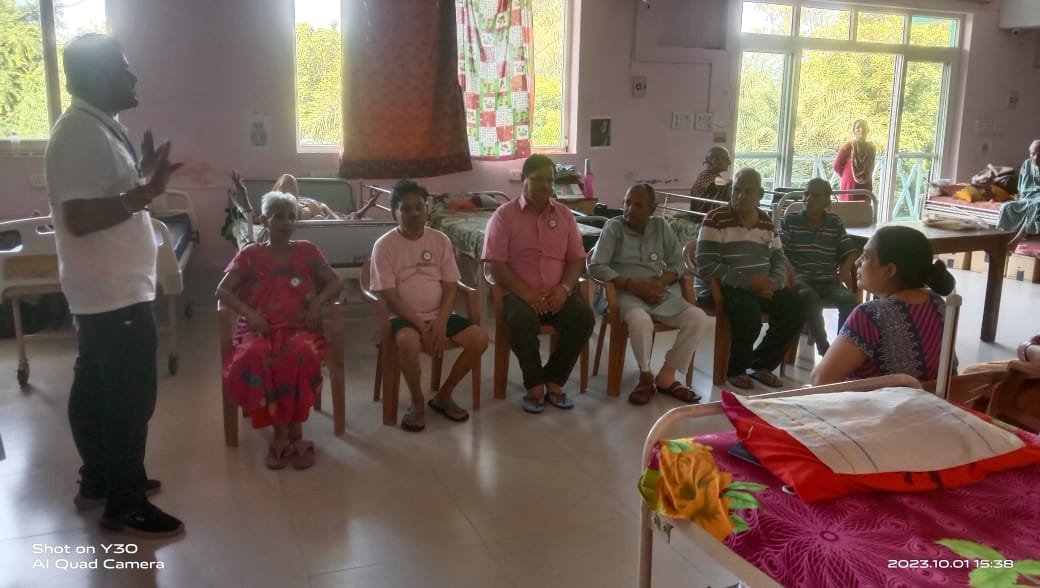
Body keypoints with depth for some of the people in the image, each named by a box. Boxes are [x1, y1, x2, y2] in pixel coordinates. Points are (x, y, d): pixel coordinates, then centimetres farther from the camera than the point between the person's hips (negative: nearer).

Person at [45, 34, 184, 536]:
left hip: (104, 290, 11)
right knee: (131, 397, -3)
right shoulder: (83, 133, -20)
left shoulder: (95, 128, 13)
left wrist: (141, 179, 19)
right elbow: (79, 217, -27)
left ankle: (98, 480, 33)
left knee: (95, 387, 19)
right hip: (116, 293, -11)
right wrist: (145, 191, -31)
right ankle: (124, 506, 8)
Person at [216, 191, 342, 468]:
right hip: (259, 329, 0)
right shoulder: (250, 254, 10)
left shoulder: (306, 251, 12)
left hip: (298, 328, 0)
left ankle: (287, 433, -24)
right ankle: (290, 434, -25)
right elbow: (222, 291, 4)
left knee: (299, 354, -37)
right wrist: (248, 313, -13)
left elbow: (336, 283, 11)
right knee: (255, 356, -36)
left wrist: (317, 302, -9)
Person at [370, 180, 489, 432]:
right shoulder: (384, 246, -7)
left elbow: (449, 288, 2)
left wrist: (441, 323, -15)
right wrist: (421, 325, -20)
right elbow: (390, 297, -11)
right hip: (404, 317, -4)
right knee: (409, 341, -38)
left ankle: (443, 395, 3)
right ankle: (417, 403, -10)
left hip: (439, 315, 4)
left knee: (479, 338, -18)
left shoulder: (440, 240, 3)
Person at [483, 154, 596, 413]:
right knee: (522, 320, -35)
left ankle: (554, 381, -9)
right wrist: (526, 293, -19)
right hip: (520, 293, -3)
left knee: (584, 317, -25)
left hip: (557, 294, 3)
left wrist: (564, 288, -10)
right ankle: (534, 385, -14)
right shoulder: (504, 214, -1)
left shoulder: (564, 214, 11)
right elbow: (495, 264, -8)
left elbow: (577, 258, 10)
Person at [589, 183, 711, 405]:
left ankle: (666, 376, -4)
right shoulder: (614, 226, -2)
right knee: (641, 321, -37)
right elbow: (596, 266, -11)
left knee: (699, 319, -18)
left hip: (661, 292, 5)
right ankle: (646, 377, -9)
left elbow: (678, 263, 10)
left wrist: (660, 282, -12)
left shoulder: (661, 226, 10)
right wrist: (634, 285, -18)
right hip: (627, 293, -4)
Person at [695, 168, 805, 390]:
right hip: (722, 288, -6)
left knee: (795, 309, -15)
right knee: (749, 312, -34)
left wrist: (774, 283, -10)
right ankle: (735, 369, -7)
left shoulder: (766, 222, 10)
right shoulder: (715, 219, -10)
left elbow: (780, 259, 14)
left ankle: (762, 364, 6)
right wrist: (748, 282, -23)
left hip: (762, 287, 6)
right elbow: (706, 266, -18)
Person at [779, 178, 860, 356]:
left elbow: (850, 251, 13)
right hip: (799, 277, -3)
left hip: (827, 279, 3)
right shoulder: (790, 220, 4)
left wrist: (844, 269, -7)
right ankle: (824, 348, -29)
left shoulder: (835, 223, 12)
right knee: (810, 297, -36)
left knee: (849, 300, -27)